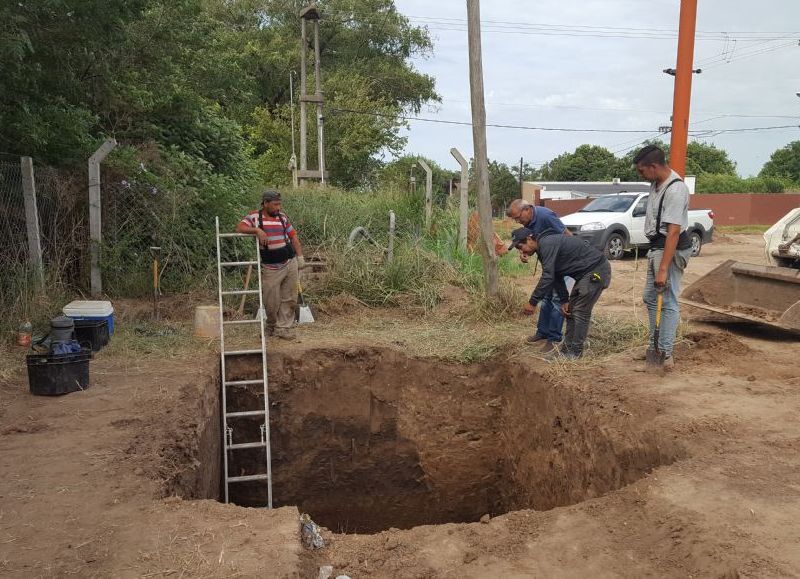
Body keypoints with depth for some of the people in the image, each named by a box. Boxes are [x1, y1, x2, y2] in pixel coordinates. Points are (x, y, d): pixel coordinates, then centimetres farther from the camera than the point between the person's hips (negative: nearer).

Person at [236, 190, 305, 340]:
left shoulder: (282, 216, 10)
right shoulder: (254, 216, -2)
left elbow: (293, 236, 14)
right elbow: (239, 228, -15)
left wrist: (300, 256, 9)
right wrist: (257, 229, -27)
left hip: (290, 263, 4)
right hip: (271, 268, -3)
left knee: (289, 299, 4)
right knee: (271, 302, 2)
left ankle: (283, 328, 13)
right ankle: (271, 326, 26)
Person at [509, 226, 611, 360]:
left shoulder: (547, 244, -22)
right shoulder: (543, 248, 11)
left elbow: (547, 277, -26)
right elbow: (556, 277, 17)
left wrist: (533, 302, -21)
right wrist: (564, 300, 10)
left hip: (596, 270, -11)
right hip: (585, 273, 11)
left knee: (581, 312, -8)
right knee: (570, 310, 11)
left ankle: (575, 351, 0)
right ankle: (567, 347, 17)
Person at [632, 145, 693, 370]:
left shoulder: (675, 190, -24)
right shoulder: (656, 183, 4)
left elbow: (673, 232, -28)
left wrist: (663, 269, -30)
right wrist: (654, 253, 17)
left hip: (671, 249, -10)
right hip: (655, 246, 10)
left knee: (668, 302, -6)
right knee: (651, 299, 16)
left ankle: (666, 352, 1)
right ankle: (654, 345, 26)